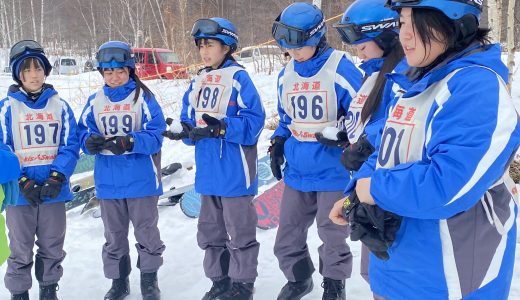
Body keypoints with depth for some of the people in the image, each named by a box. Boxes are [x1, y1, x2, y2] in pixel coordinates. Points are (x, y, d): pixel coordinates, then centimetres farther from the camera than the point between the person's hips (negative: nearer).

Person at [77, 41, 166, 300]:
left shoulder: (143, 97, -6)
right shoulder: (95, 100, 7)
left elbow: (154, 137, -14)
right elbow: (85, 134, 2)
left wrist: (130, 142, -31)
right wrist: (91, 142, -21)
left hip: (140, 179, -4)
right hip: (108, 181, 4)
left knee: (146, 231, 9)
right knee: (114, 234, 16)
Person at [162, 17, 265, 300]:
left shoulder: (238, 78, -11)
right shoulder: (198, 82, 11)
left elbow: (253, 121, -17)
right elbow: (188, 119, 13)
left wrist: (222, 128, -27)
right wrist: (187, 131, -8)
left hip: (234, 171, -8)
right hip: (207, 171, 8)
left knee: (239, 231, 5)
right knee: (210, 229, 18)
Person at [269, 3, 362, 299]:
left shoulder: (342, 69, -16)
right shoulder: (286, 74, 5)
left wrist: (345, 136, -27)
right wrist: (278, 143, 4)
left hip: (332, 171, -6)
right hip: (297, 170, 6)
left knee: (333, 234, 8)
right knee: (288, 236, 15)